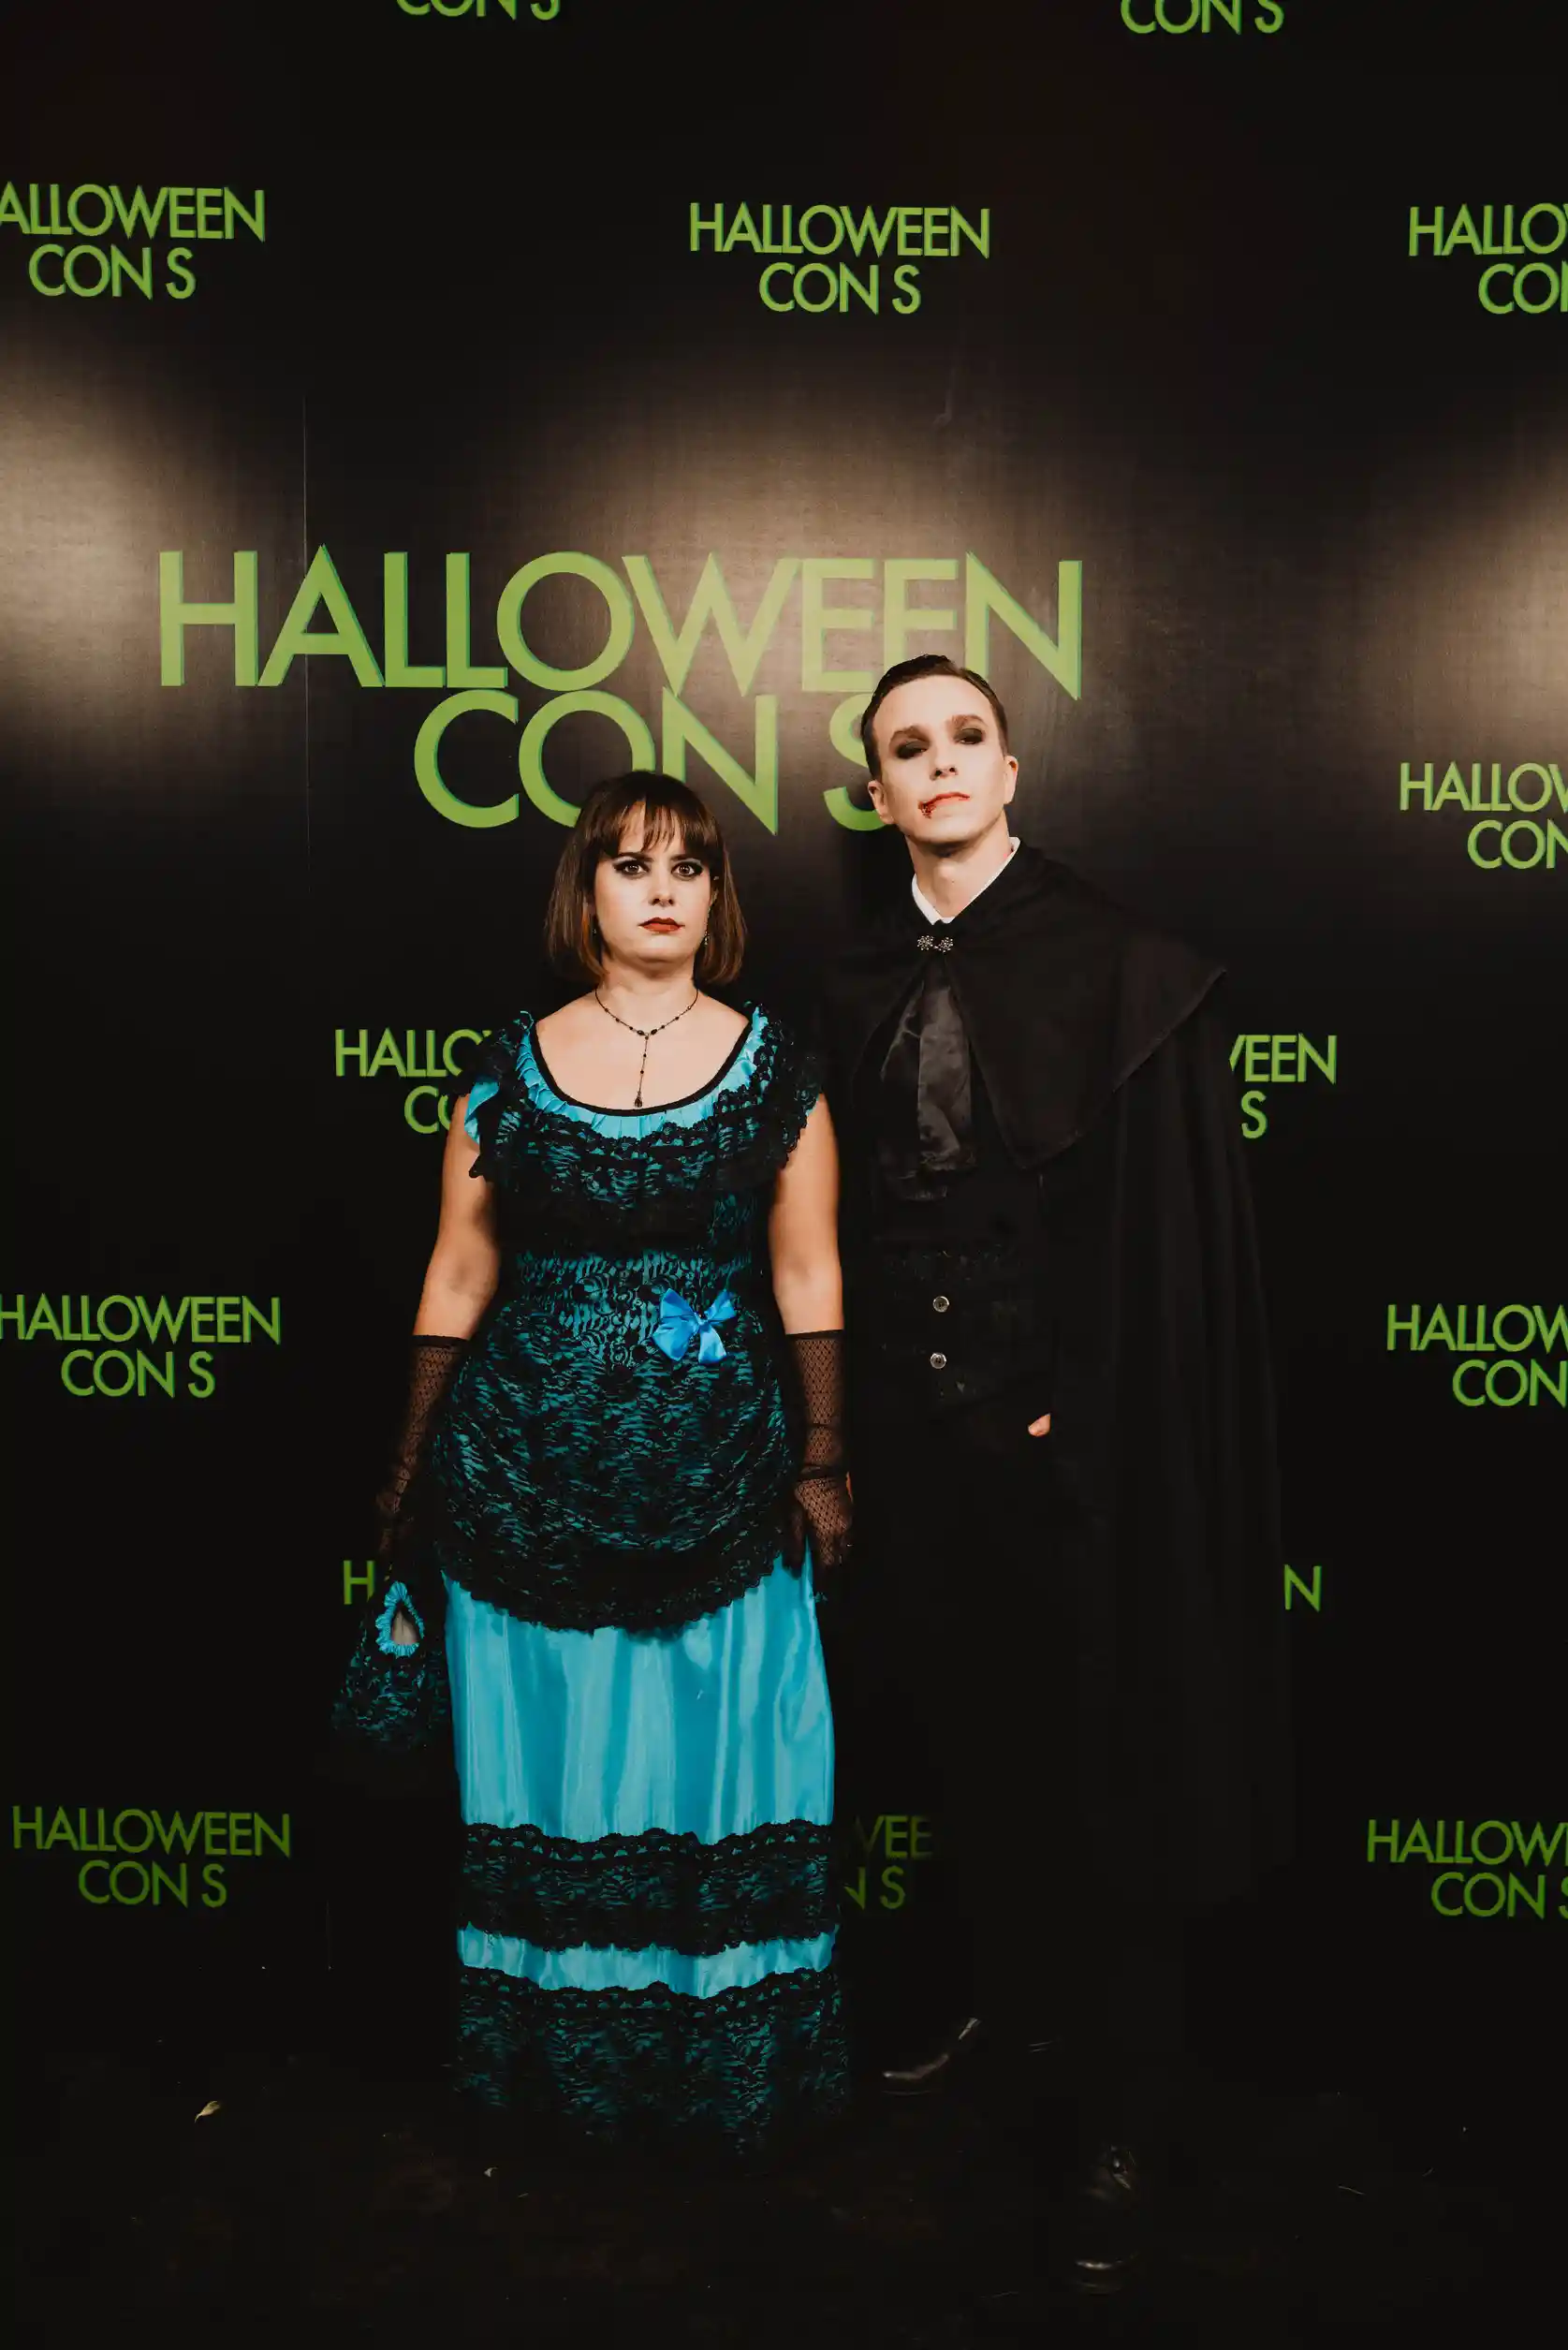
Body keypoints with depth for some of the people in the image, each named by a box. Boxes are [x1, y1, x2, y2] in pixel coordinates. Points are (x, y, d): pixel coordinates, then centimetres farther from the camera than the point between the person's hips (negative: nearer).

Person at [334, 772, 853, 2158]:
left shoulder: (773, 1066, 2)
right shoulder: (509, 1069, 3)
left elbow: (808, 1283, 2)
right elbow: (456, 1282, 7)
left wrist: (822, 1466, -1)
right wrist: (414, 1469, 8)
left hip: (721, 1493, 0)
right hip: (531, 1484, 1)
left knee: (722, 1773, 8)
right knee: (550, 1778, 11)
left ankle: (735, 2070, 27)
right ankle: (560, 2065, 30)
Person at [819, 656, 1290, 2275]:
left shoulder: (1116, 966, -8)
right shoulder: (862, 983, 7)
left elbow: (1166, 1215, -11)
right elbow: (850, 1215, 10)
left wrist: (1084, 1408, -14)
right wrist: (852, 1422, 8)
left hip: (1066, 1423, -5)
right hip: (914, 1414, 5)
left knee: (1098, 1753, 6)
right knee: (967, 1731, 18)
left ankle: (1125, 2112, 21)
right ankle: (998, 1994, 39)